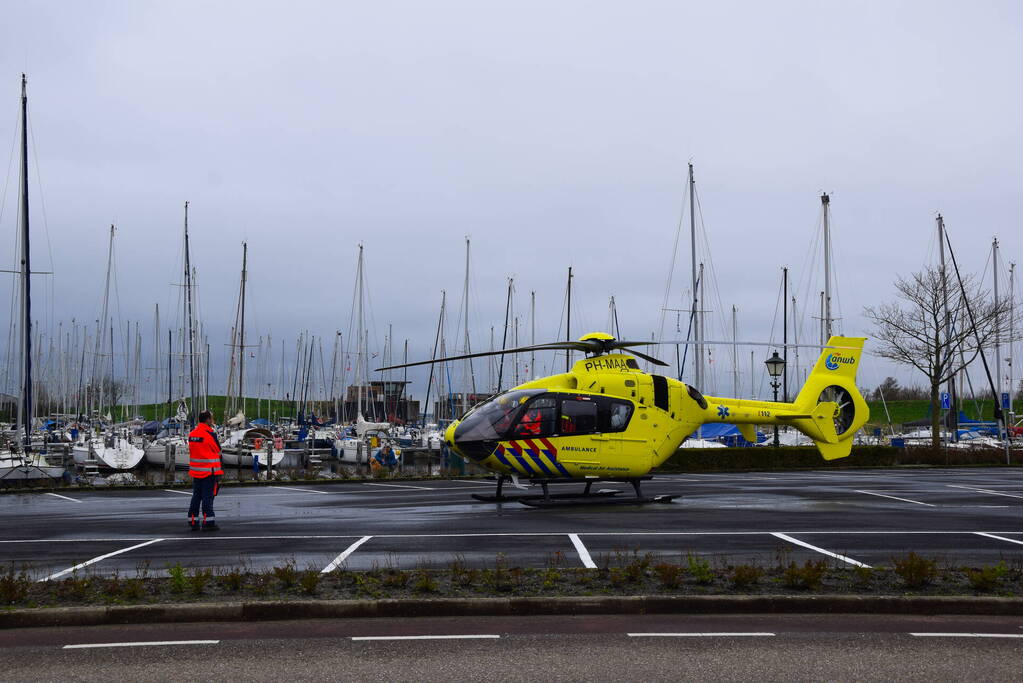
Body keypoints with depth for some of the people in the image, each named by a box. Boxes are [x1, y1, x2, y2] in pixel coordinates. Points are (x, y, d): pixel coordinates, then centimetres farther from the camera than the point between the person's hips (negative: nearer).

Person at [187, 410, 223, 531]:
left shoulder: (191, 434, 9)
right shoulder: (210, 434, -12)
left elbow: (192, 452, 12)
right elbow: (217, 452, -8)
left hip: (195, 471, 7)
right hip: (209, 471, -7)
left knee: (196, 495, 12)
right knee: (208, 496, -4)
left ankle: (193, 521, 13)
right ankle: (208, 522, -4)